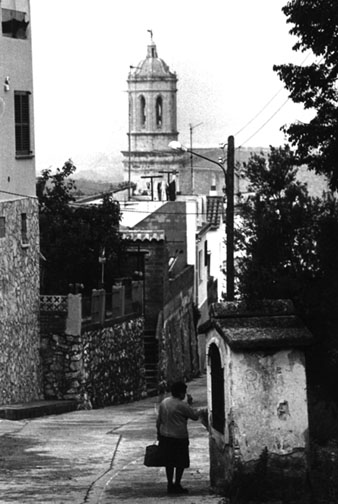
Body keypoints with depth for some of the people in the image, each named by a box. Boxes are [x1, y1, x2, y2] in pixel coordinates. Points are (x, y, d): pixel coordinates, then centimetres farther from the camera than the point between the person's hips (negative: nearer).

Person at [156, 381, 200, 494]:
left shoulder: (164, 403, 6)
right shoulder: (182, 405, -15)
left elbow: (159, 420, 13)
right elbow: (195, 416, -7)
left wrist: (159, 434, 22)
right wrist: (197, 411, 14)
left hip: (165, 437, 7)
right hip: (179, 438, -7)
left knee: (169, 463, 13)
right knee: (181, 463, 4)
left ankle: (170, 485, 16)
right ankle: (177, 485, 5)